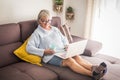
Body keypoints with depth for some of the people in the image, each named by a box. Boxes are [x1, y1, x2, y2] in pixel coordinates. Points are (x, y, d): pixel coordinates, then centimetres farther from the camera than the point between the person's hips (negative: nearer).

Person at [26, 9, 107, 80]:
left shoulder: (55, 29, 21)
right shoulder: (37, 33, 3)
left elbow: (64, 39, 26)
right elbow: (29, 48, -8)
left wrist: (66, 45, 2)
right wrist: (44, 51, -20)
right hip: (51, 56, -6)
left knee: (77, 57, -23)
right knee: (70, 60, -30)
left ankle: (94, 68, -43)